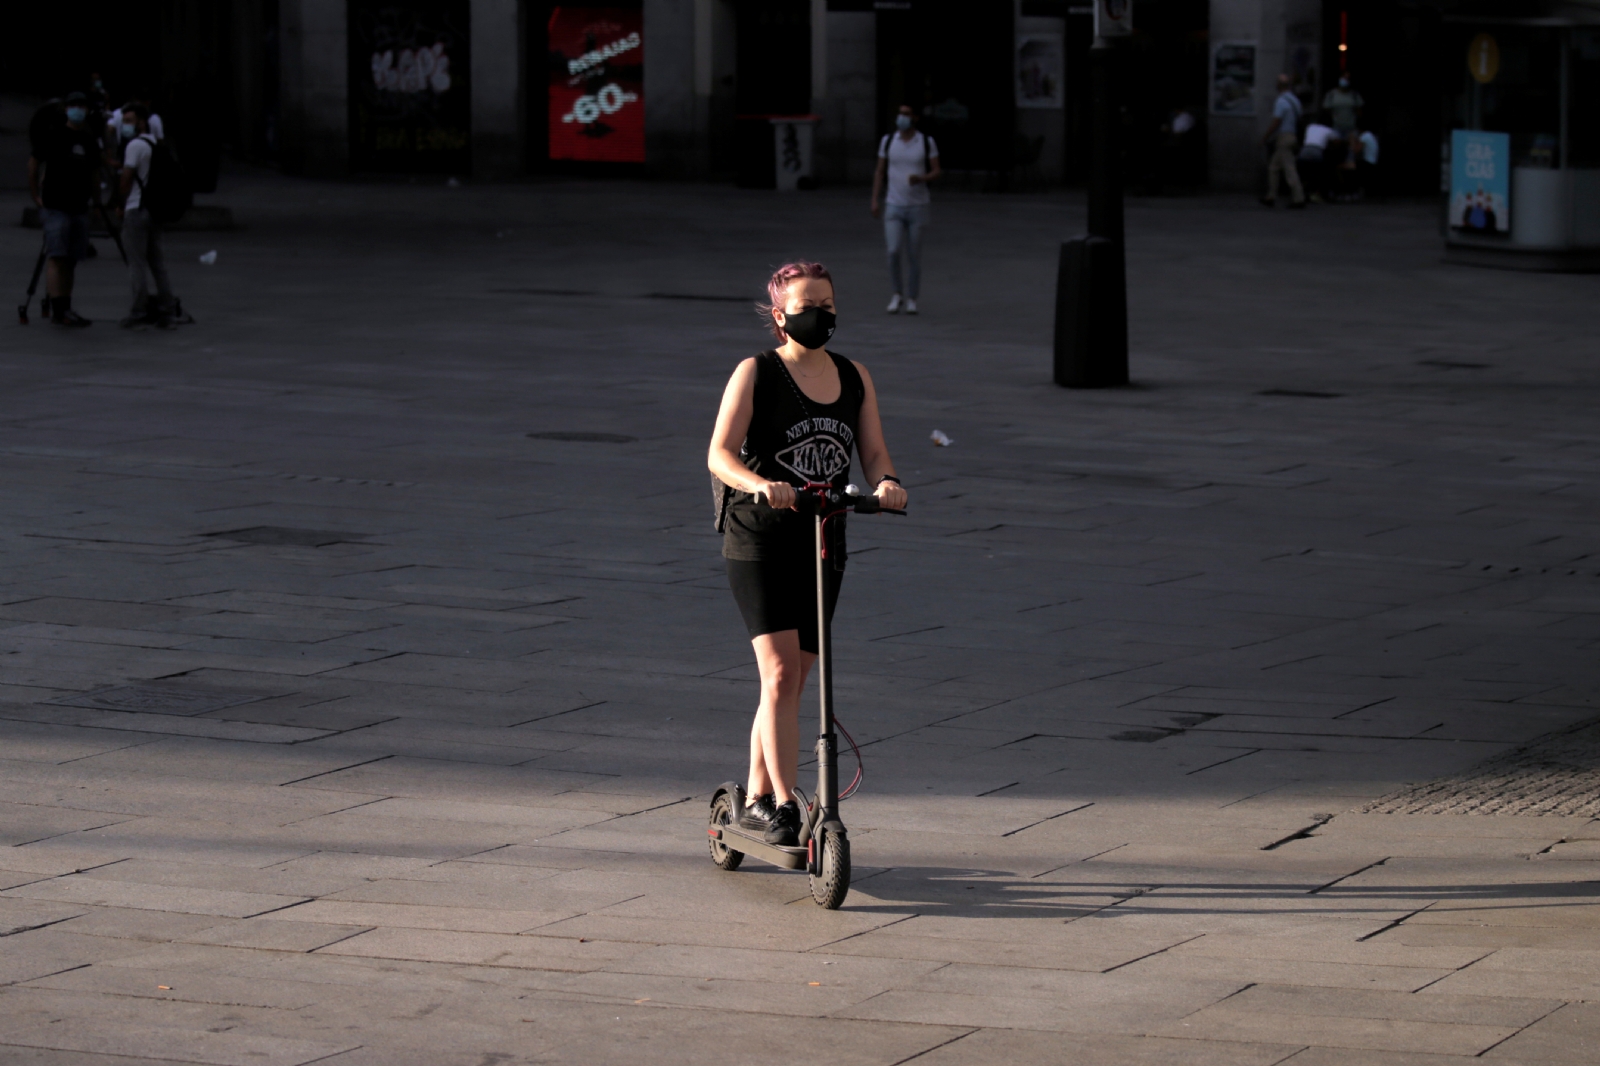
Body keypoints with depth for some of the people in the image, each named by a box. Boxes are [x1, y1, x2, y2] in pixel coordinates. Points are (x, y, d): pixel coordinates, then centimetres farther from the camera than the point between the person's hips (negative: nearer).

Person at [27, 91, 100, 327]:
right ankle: (57, 309, -18)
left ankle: (66, 309, 13)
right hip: (56, 207, -6)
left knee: (71, 260, 8)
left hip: (80, 208, 6)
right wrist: (36, 196, 0)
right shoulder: (54, 135, -4)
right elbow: (33, 163, 2)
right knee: (56, 257, -12)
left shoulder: (90, 140, 11)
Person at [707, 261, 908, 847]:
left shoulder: (855, 378, 9)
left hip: (823, 544, 5)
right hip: (759, 542, -5)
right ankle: (783, 806, -15)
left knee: (792, 680, 10)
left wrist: (887, 483, -19)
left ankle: (756, 799, 24)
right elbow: (720, 453, -15)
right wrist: (761, 484, -35)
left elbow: (873, 452, 5)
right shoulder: (756, 374, -5)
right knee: (779, 673, -15)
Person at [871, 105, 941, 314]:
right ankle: (897, 293, 6)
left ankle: (911, 300, 16)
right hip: (893, 207, 1)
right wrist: (875, 200, -1)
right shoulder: (887, 140, 1)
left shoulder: (927, 142, -3)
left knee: (914, 255, 3)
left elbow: (937, 173, -2)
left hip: (918, 207, -1)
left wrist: (920, 178, -24)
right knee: (893, 251, -14)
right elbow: (879, 172, 7)